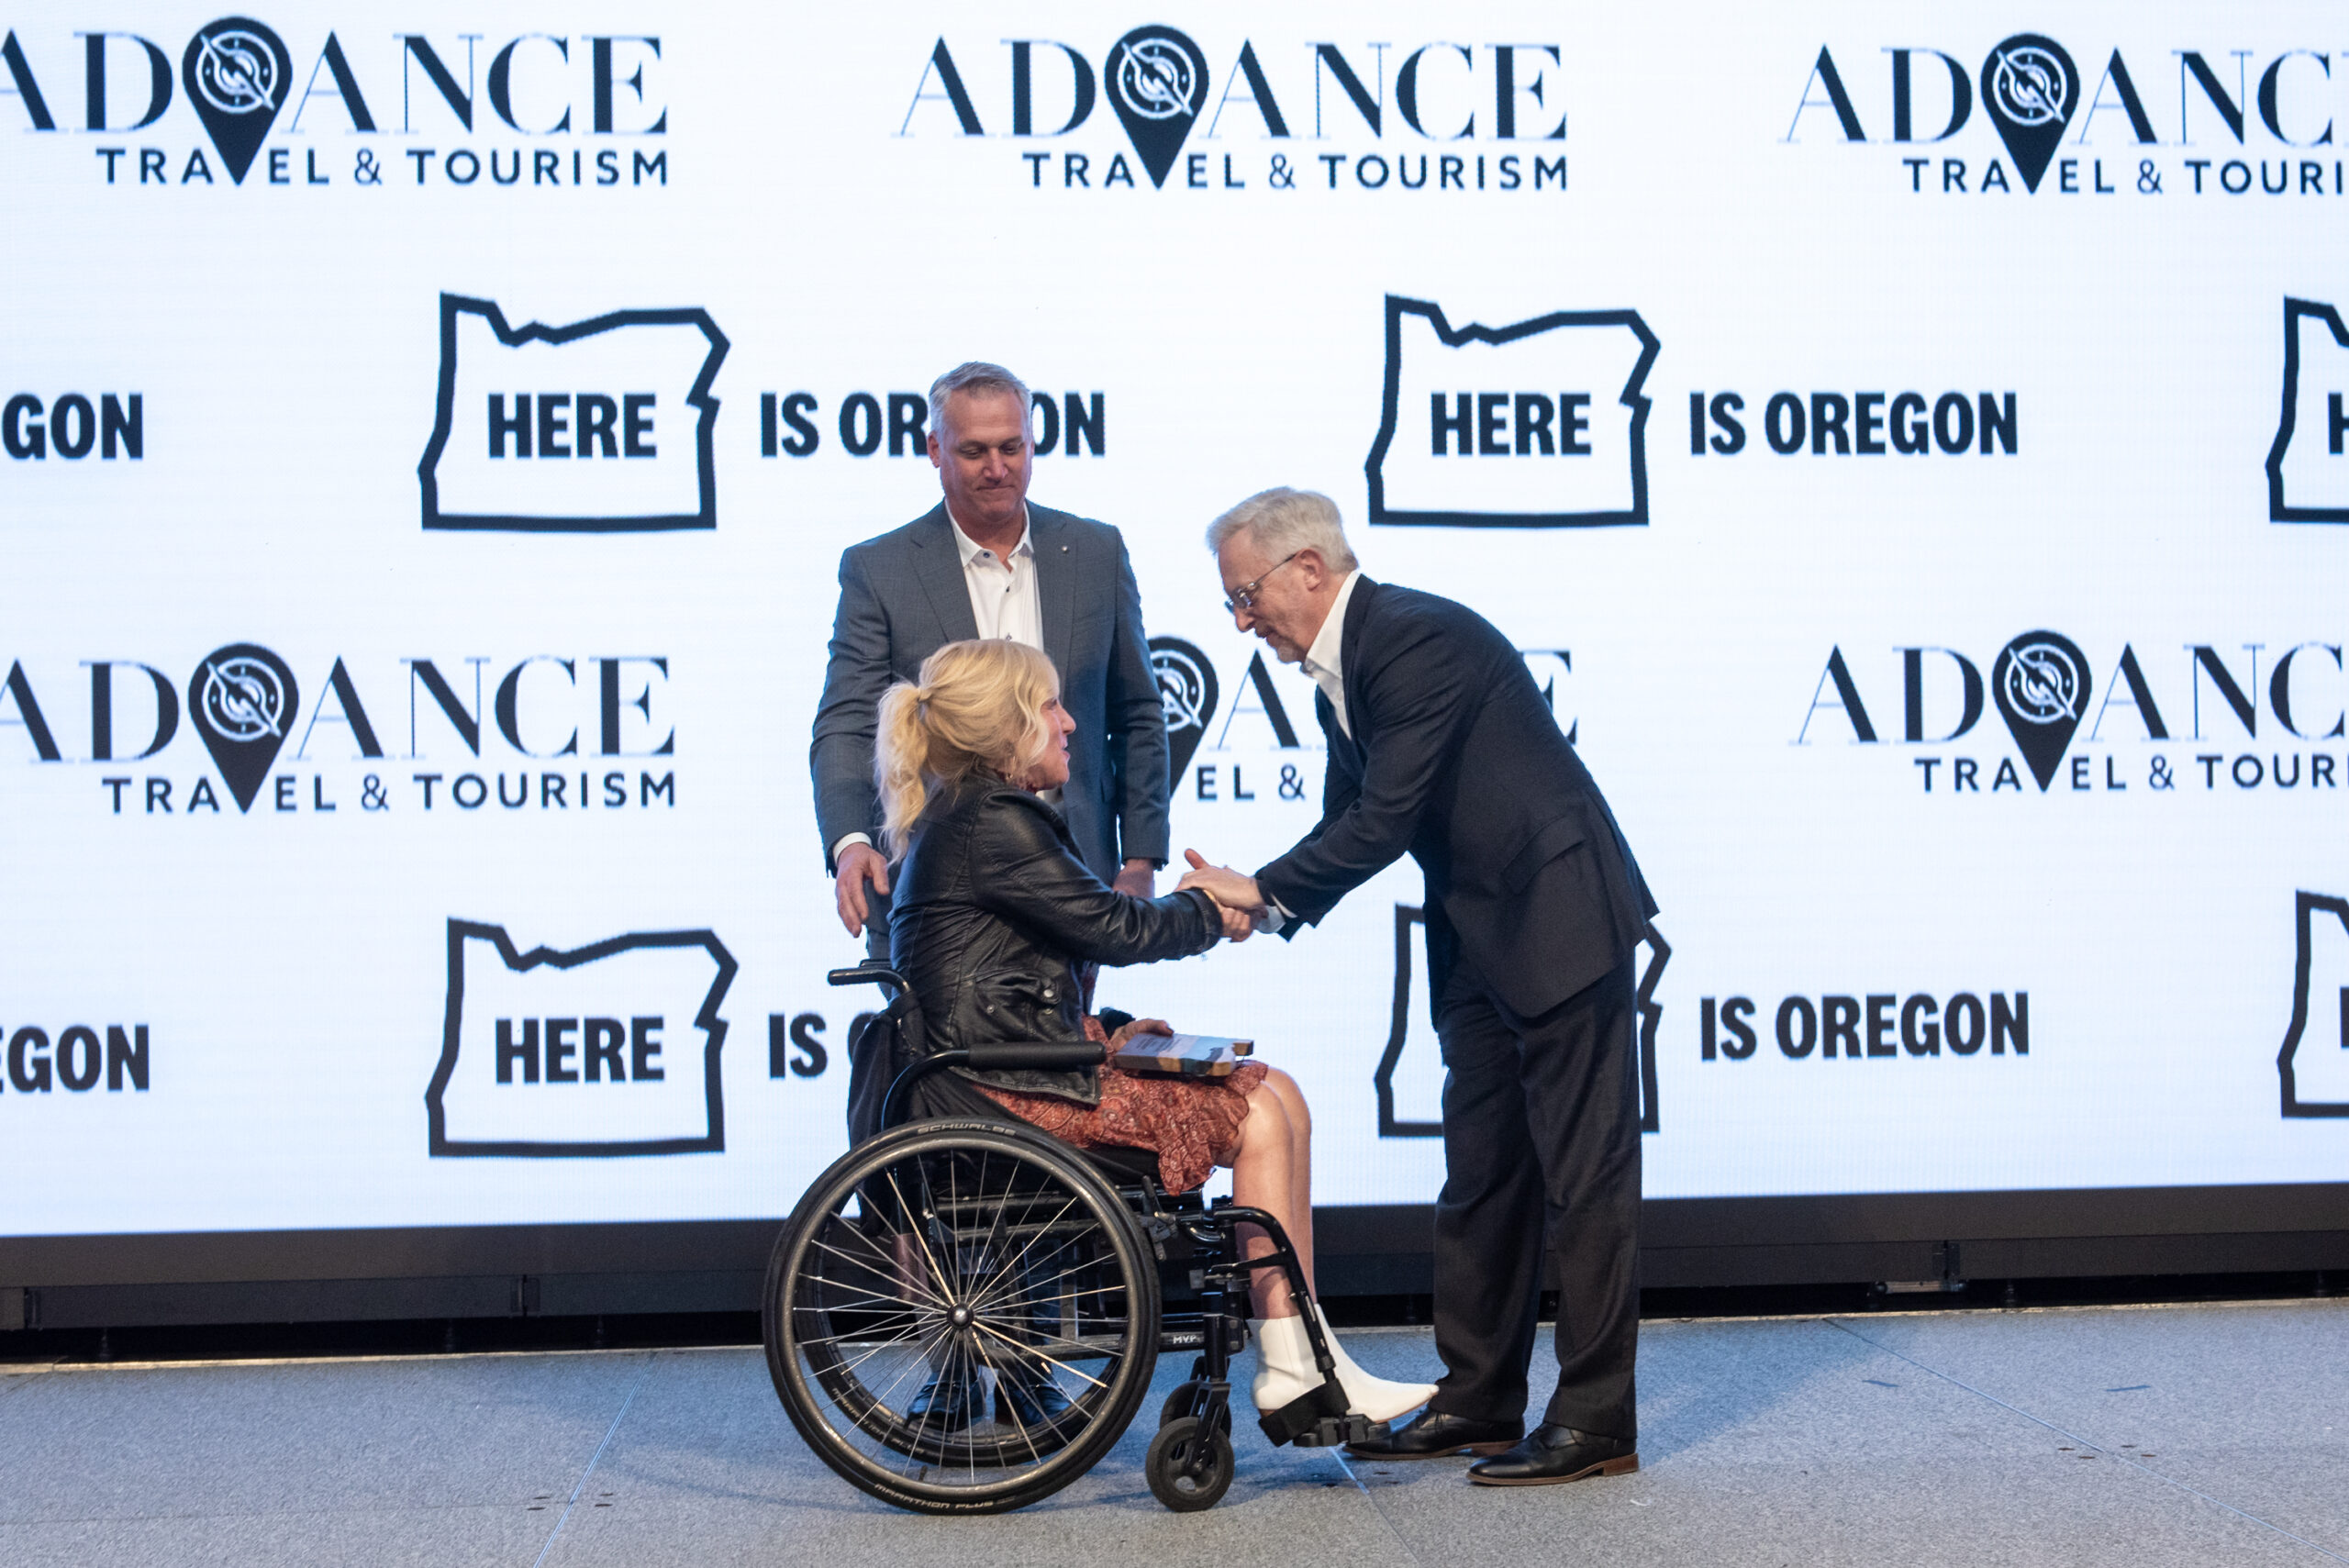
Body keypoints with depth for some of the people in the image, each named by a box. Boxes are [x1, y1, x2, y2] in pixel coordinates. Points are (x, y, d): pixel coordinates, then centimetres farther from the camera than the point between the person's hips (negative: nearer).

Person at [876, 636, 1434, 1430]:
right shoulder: (993, 824, -15)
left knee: (1275, 1096, 7)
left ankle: (1300, 1361, 4)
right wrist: (1212, 913, 5)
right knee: (1263, 1113, -8)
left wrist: (1095, 1032, 9)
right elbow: (1114, 927, -12)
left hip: (1003, 1070, 10)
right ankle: (1293, 1364, -1)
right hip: (1012, 1091, -10)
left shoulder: (959, 820, 18)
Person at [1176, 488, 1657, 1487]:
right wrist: (1262, 900, -3)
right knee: (1479, 1172, 12)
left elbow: (1386, 818, -22)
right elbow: (1349, 825, 14)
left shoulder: (1420, 638, -19)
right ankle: (1477, 1401, 21)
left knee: (1583, 1175, -4)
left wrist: (1266, 891, -13)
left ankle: (1596, 1421, 2)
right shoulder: (1339, 676, 12)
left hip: (1563, 918, -10)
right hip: (1478, 945, 10)